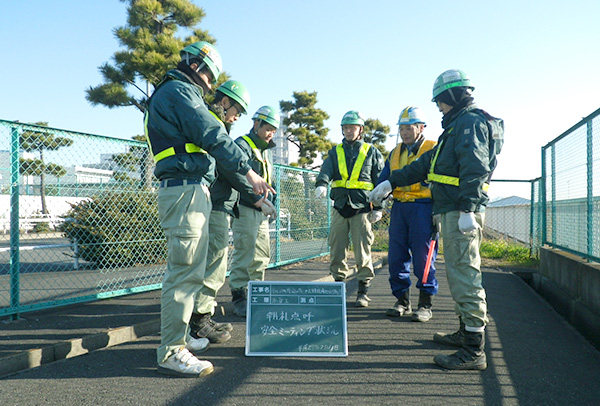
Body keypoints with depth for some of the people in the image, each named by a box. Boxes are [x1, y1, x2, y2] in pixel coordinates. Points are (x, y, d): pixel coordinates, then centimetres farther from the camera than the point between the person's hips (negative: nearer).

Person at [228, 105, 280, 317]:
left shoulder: (267, 150, 21)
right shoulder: (243, 145, -8)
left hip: (261, 211, 9)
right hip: (244, 208, -9)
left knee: (262, 255, 12)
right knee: (244, 254, -9)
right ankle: (239, 297, -1)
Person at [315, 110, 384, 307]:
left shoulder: (371, 152, 10)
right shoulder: (336, 151, 16)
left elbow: (380, 181, 8)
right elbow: (327, 170, -2)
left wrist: (378, 207, -1)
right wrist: (321, 184, -25)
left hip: (362, 208, -3)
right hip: (340, 207, 3)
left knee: (362, 250, -4)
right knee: (337, 249, 5)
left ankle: (363, 291, 7)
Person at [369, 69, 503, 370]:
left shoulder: (471, 122, -7)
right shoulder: (458, 125, 26)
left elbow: (475, 168, -20)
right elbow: (426, 164, 27)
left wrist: (468, 209, -27)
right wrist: (391, 182, 25)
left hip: (461, 212, -11)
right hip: (452, 211, 11)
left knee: (464, 275, -11)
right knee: (459, 274, 15)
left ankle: (474, 351, -8)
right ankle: (465, 332, 27)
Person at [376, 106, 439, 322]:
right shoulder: (395, 153, 18)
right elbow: (384, 180, 19)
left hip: (423, 207, -5)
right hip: (399, 207, 6)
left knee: (423, 258, -4)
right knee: (396, 256, 6)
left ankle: (425, 304, 8)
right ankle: (402, 301, 18)